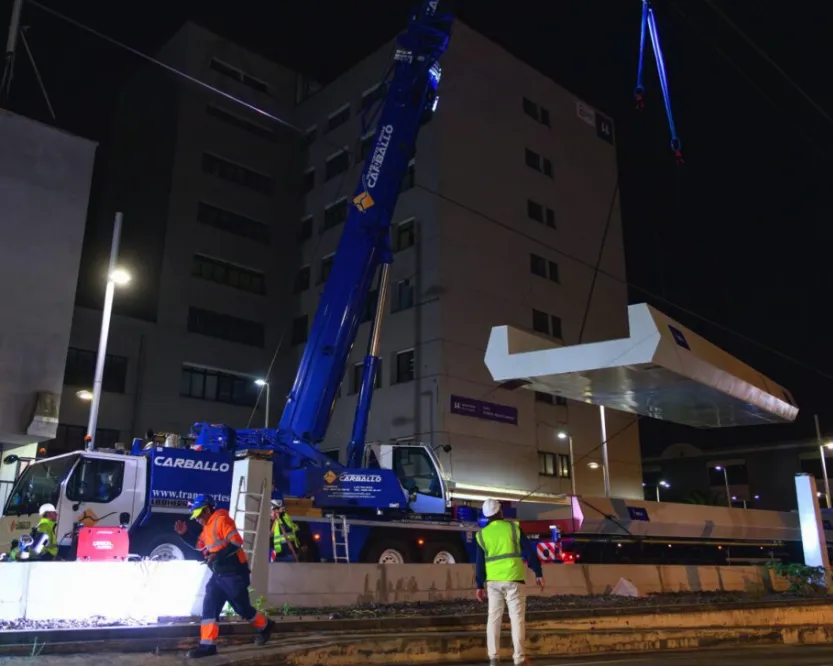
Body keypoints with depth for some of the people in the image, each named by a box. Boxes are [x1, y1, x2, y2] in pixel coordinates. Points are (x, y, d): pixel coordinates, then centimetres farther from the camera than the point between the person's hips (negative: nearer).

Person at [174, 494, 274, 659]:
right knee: (209, 607, 1)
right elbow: (198, 544, 26)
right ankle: (207, 645, 2)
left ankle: (265, 626, 25)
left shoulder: (221, 520, -16)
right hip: (219, 574, 9)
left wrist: (217, 555, -29)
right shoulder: (208, 526, 15)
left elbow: (236, 541, -25)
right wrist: (184, 533, 11)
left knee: (242, 607, 3)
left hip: (234, 573, -9)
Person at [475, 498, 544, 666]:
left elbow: (480, 562, 7)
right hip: (513, 579, -3)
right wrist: (538, 573, 4)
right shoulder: (513, 527, -2)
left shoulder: (482, 534, 4)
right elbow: (529, 552, -3)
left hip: (493, 581, 3)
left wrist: (480, 585, 13)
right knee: (517, 618, 1)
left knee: (494, 618, 9)